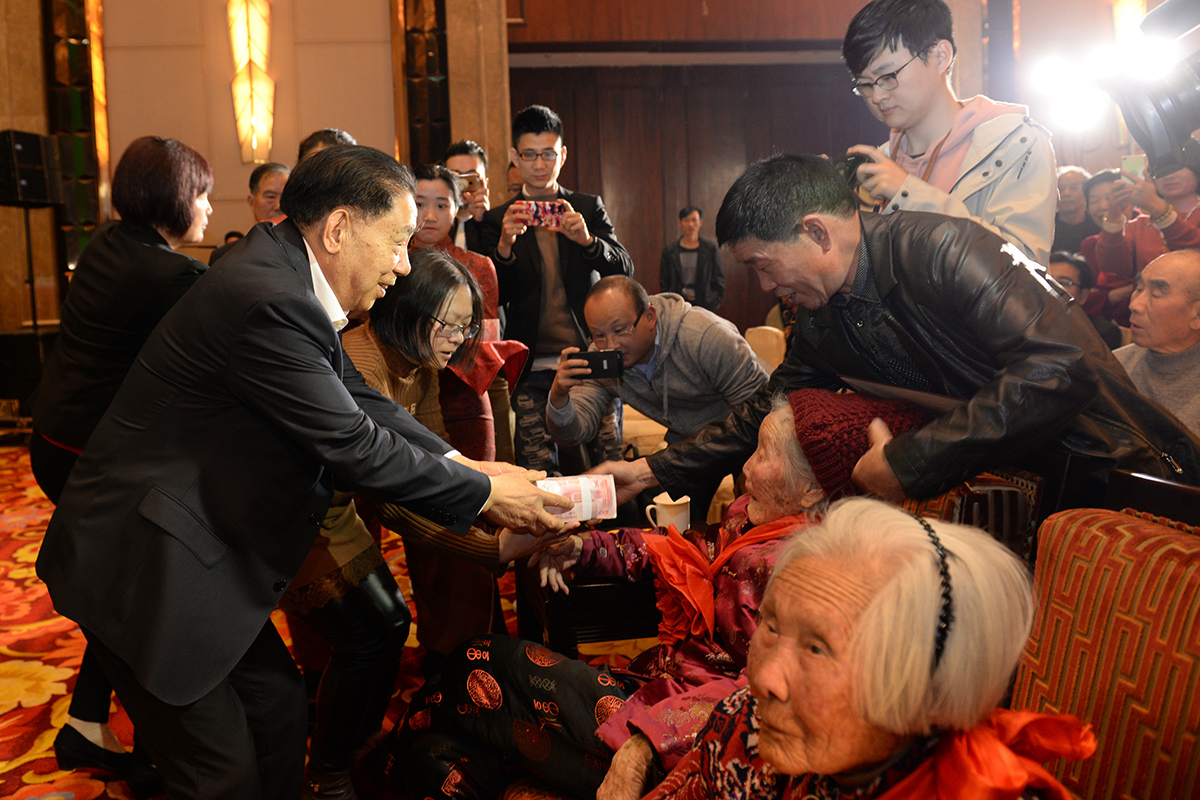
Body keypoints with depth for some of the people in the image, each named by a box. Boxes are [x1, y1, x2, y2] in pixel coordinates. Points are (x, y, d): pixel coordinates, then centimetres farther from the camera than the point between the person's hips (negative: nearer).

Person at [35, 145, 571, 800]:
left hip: (204, 554, 10)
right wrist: (483, 494, -14)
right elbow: (353, 445, -25)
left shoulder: (285, 277, 3)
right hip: (142, 568, -10)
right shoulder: (269, 303, -28)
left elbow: (359, 399, 8)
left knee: (280, 709, 17)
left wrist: (462, 463, -1)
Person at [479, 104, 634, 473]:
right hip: (532, 369, 0)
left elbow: (624, 270, 2)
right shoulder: (497, 219, 10)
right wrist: (504, 246, -16)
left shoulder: (589, 208, 12)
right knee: (538, 476, -2)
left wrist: (587, 240, -18)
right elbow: (494, 296, 3)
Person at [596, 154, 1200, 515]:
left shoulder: (941, 250, -21)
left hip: (1110, 472, -6)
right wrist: (653, 470, 13)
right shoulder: (822, 324, 4)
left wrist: (908, 462, -28)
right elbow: (764, 413, 17)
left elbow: (1061, 368, -31)